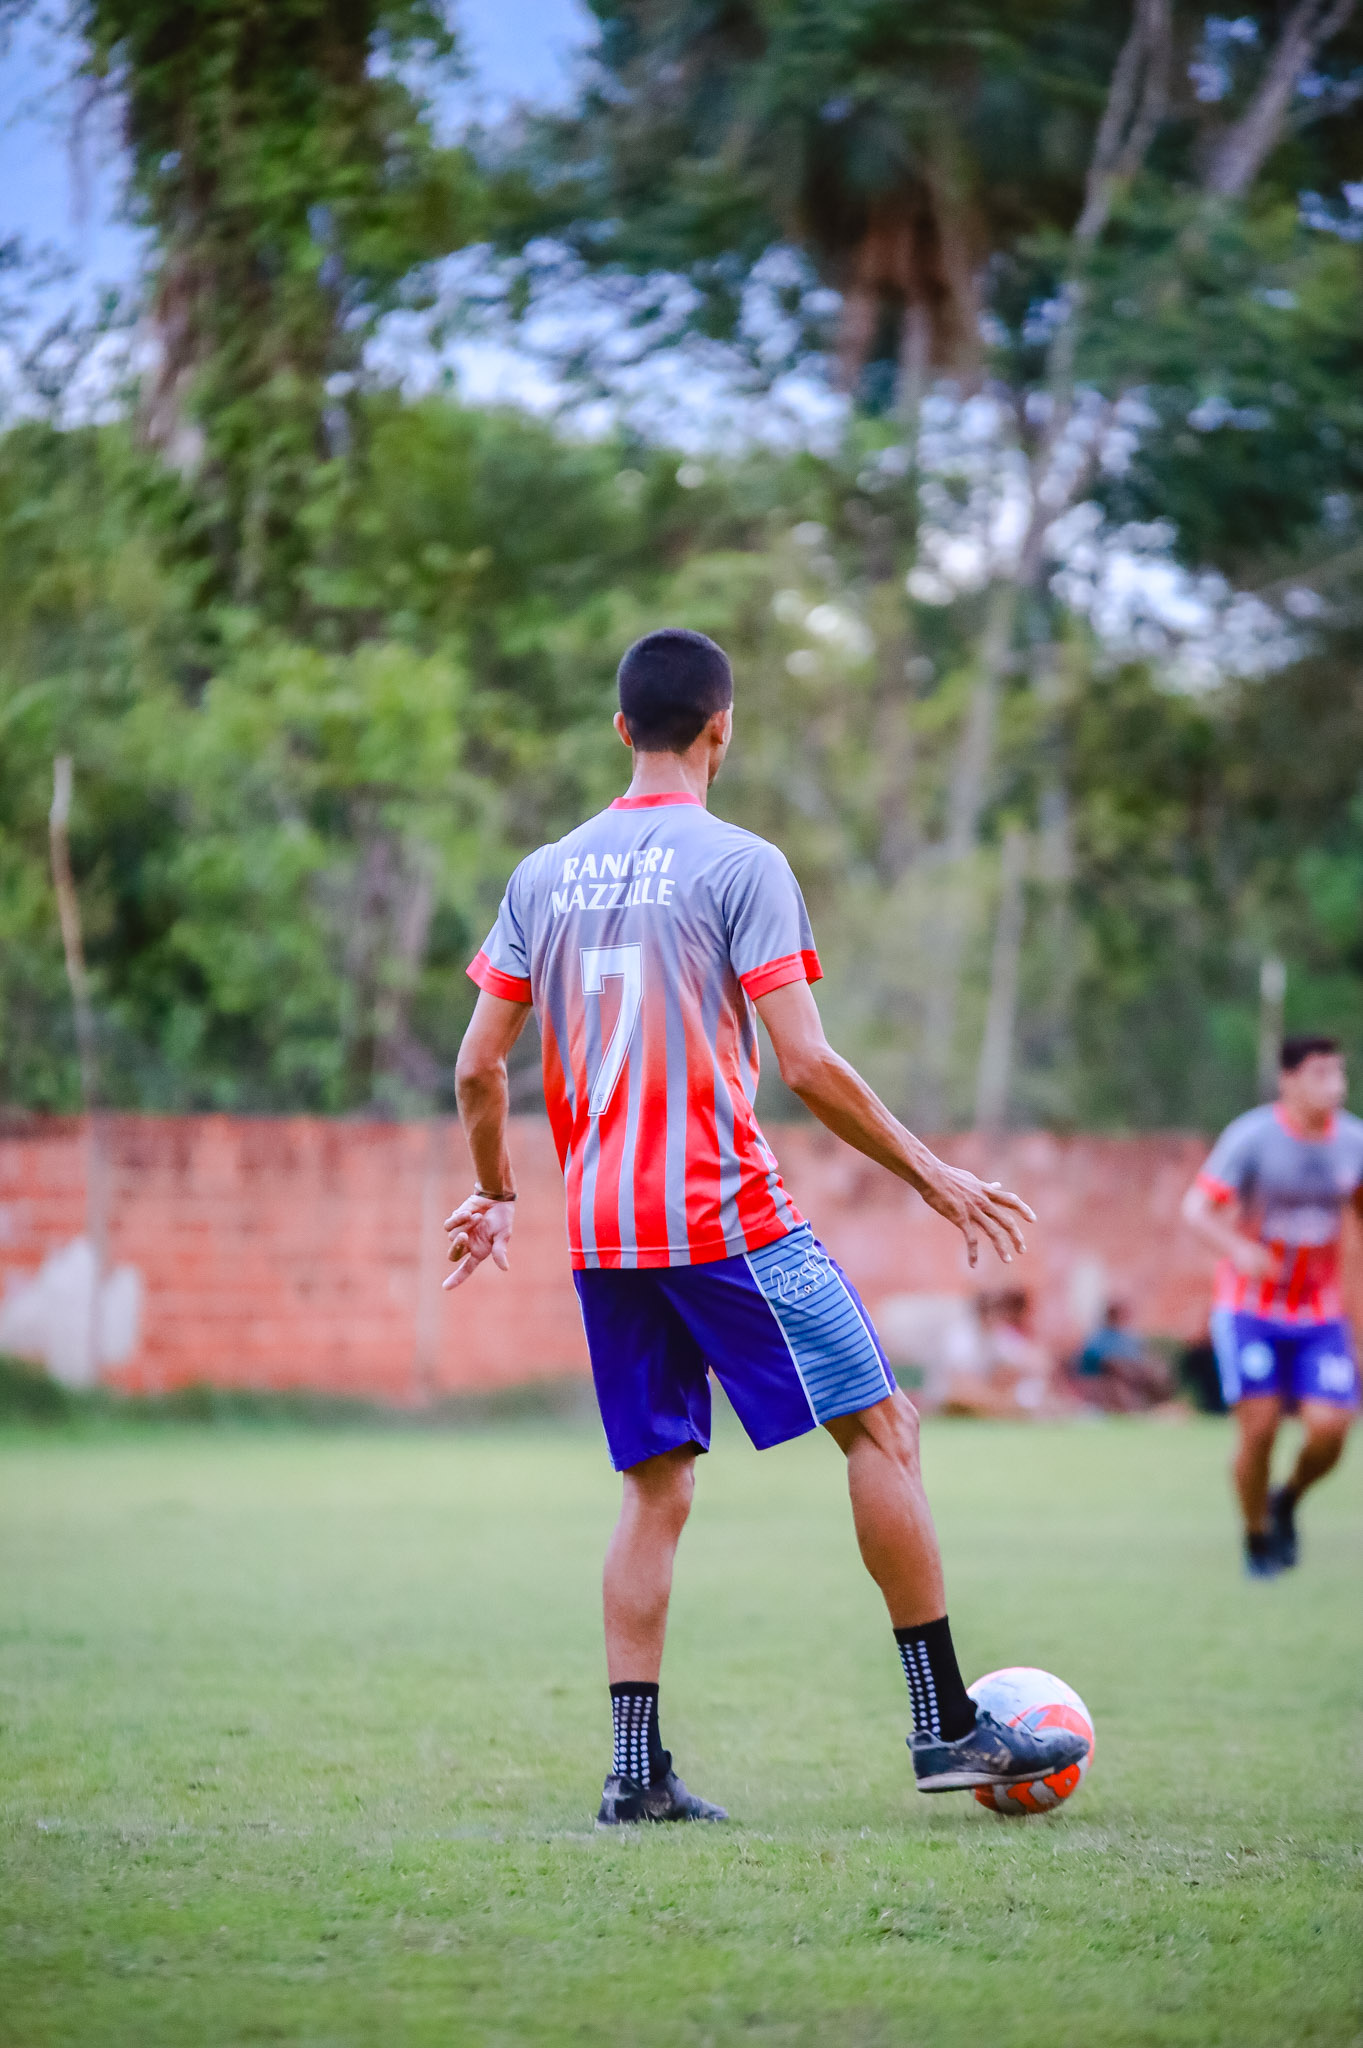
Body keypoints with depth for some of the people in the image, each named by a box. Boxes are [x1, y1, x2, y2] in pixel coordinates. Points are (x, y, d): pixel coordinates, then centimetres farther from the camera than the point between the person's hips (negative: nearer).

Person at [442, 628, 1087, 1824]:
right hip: (726, 1214, -6)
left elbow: (478, 1068, 11)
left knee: (657, 1486, 10)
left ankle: (636, 1768, 2)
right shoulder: (739, 865, -7)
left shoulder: (544, 876, 10)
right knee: (881, 1426, 2)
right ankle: (947, 1726, 1)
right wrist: (930, 1176, -3)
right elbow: (806, 1066, -12)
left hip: (601, 1232, 6)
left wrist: (495, 1197, 27)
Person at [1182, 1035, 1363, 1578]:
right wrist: (1239, 1249, -37)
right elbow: (1197, 1209, -17)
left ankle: (1288, 1501, 22)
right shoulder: (1252, 1137, -14)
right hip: (1250, 1308, -3)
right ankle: (1258, 1538, 14)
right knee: (1259, 1428, -11)